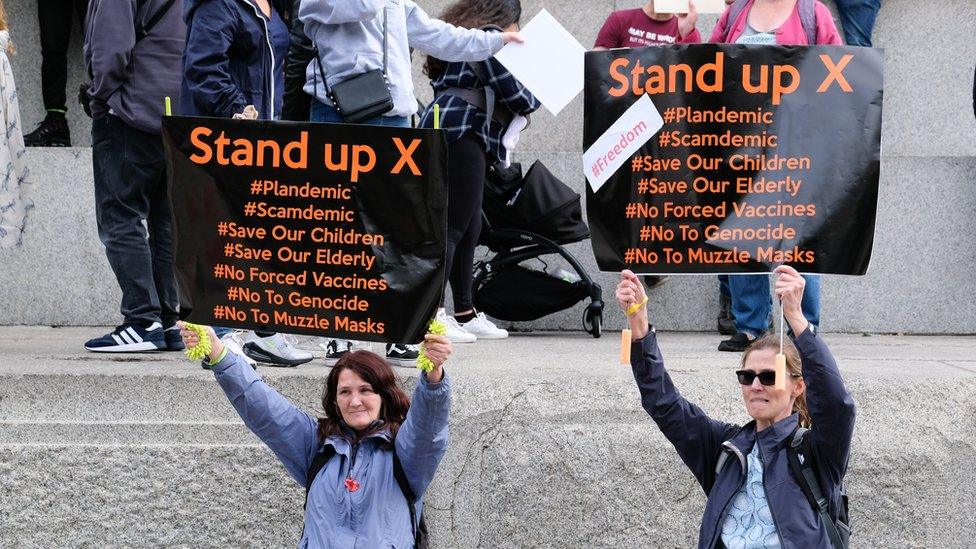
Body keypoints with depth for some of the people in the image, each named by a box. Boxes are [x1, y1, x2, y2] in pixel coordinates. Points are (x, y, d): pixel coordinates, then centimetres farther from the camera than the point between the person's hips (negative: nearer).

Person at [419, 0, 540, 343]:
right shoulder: (491, 37, -3)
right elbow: (511, 92, -10)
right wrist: (534, 101, 11)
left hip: (441, 132, 10)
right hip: (462, 134, -10)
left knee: (469, 227, 13)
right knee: (454, 226, -13)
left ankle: (465, 314, 16)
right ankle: (432, 314, -18)